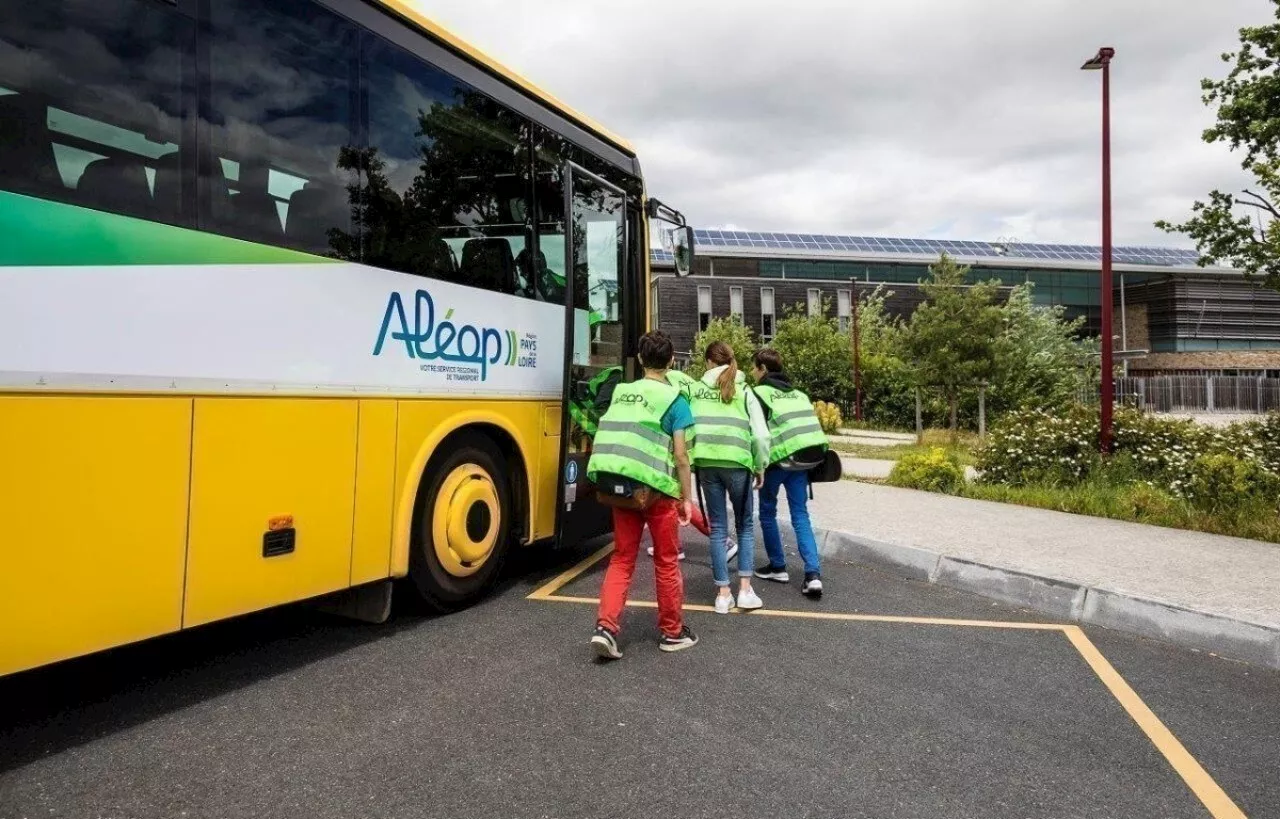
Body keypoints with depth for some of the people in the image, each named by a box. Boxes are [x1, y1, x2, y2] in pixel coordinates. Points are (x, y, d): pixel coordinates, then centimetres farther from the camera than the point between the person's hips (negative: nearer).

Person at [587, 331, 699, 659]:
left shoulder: (619, 393, 9)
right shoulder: (673, 399, -6)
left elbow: (613, 440, 13)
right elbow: (680, 454, -9)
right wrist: (686, 497, -2)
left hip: (620, 487, 4)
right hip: (656, 490, -4)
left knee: (622, 559, 13)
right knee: (666, 561, 10)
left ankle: (606, 626, 1)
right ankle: (673, 632, 22)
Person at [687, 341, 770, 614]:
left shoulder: (696, 391, 8)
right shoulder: (743, 391, 4)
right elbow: (760, 434, -3)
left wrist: (689, 461, 10)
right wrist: (760, 465, 8)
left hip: (707, 463, 1)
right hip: (737, 463, -1)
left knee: (717, 528, 11)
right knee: (745, 525, 16)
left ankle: (723, 594, 13)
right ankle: (745, 589, 12)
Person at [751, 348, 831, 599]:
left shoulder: (760, 393, -1)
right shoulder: (798, 394, 18)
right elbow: (811, 424, 16)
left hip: (778, 459, -5)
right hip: (805, 457, 5)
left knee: (767, 513, 15)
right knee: (801, 515, 8)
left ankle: (777, 567, 23)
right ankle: (813, 574, -4)